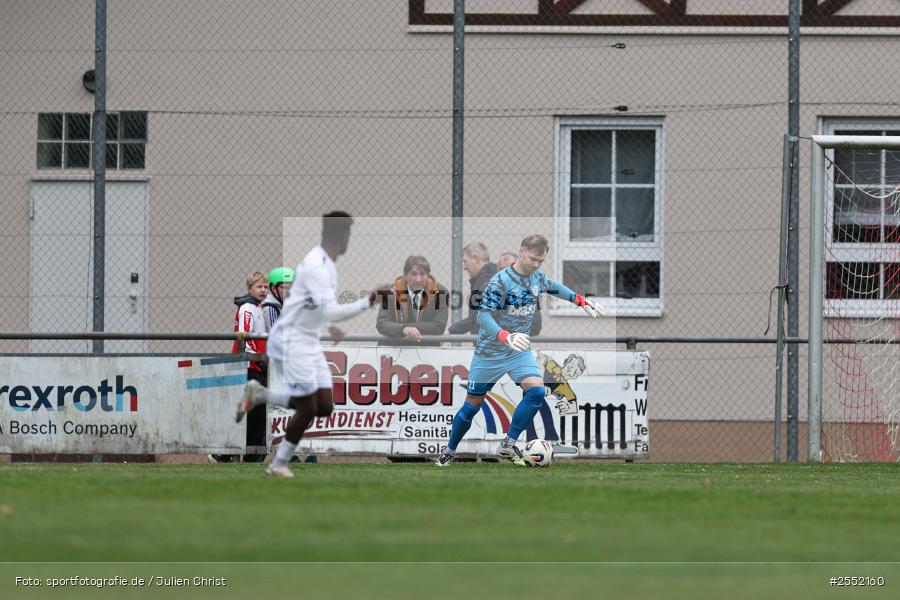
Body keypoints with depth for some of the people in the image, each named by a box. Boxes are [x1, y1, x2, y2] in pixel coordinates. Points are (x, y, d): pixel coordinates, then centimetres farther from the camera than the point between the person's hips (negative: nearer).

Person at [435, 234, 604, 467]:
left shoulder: (537, 276, -2)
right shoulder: (501, 281, -23)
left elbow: (552, 285, 23)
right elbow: (483, 316, -29)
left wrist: (582, 301, 19)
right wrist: (507, 337, -44)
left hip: (519, 351, 5)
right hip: (489, 352, -5)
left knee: (536, 391, -19)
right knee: (472, 405, 4)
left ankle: (508, 445, -9)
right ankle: (449, 451, 26)